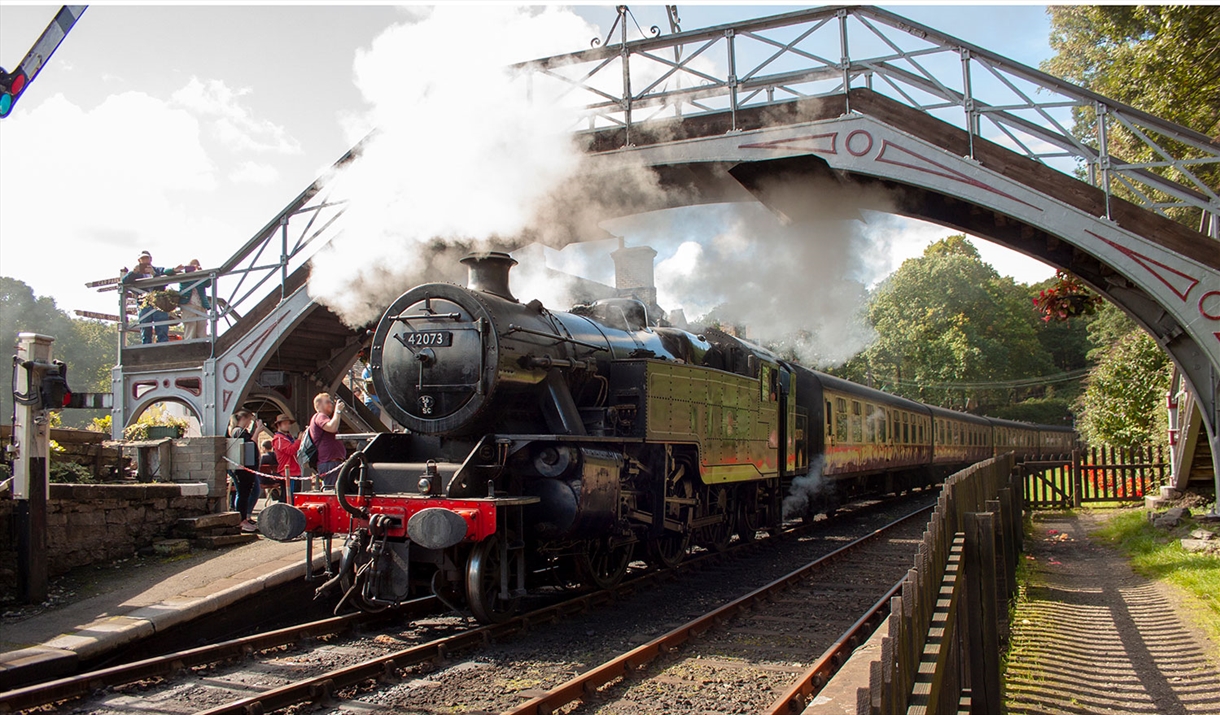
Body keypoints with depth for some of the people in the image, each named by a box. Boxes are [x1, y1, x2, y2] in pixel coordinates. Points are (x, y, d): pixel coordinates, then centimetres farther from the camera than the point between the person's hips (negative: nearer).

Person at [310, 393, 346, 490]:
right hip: (329, 463, -11)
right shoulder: (320, 416, -6)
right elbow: (332, 428, -25)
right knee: (332, 492, -17)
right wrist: (337, 411, -16)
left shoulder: (322, 417, 27)